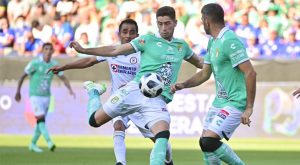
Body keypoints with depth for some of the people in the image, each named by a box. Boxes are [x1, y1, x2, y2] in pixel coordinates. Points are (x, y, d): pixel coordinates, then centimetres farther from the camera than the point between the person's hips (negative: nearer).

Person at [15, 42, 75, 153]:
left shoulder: (54, 65, 3)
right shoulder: (35, 63, -11)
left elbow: (63, 78, 7)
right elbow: (23, 76, -4)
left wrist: (70, 89, -10)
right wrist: (18, 92, -2)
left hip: (46, 96, 6)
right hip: (35, 95, -5)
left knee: (41, 121, 9)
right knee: (40, 119, -18)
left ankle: (33, 144, 23)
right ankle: (49, 142, -28)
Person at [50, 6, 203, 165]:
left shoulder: (182, 46, 14)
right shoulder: (148, 39, 1)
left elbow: (200, 63, 32)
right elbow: (115, 50, 0)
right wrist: (83, 50, -6)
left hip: (157, 100, 2)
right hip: (136, 90, -2)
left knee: (163, 136, -24)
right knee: (95, 120, 1)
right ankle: (94, 92, 33)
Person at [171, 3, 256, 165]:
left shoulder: (230, 41, -19)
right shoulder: (212, 42, 12)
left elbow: (250, 73, -23)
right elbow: (205, 73, 19)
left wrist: (249, 107, -23)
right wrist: (183, 85, 3)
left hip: (235, 103, -10)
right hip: (219, 101, 10)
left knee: (209, 142, -18)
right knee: (205, 142, 10)